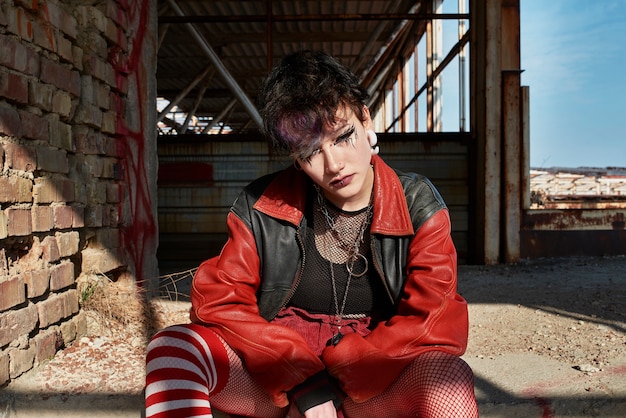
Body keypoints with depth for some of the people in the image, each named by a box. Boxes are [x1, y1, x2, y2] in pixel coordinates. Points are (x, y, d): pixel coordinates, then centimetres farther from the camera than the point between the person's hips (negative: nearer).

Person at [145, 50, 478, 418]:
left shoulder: (417, 206, -6)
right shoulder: (263, 207, -4)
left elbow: (434, 324, -11)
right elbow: (217, 299, -8)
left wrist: (332, 382, -16)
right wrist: (305, 385, -17)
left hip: (374, 385, -1)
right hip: (277, 380, 2)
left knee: (449, 379, -33)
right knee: (173, 347, -23)